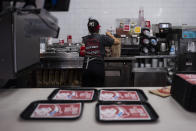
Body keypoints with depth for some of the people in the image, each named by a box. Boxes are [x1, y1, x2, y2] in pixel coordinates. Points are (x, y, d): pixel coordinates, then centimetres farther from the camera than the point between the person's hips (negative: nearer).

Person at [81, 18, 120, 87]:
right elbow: (117, 42, 8)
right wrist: (109, 34, 24)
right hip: (98, 67, -3)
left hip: (86, 67, 3)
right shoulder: (102, 37, -1)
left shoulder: (85, 39, 8)